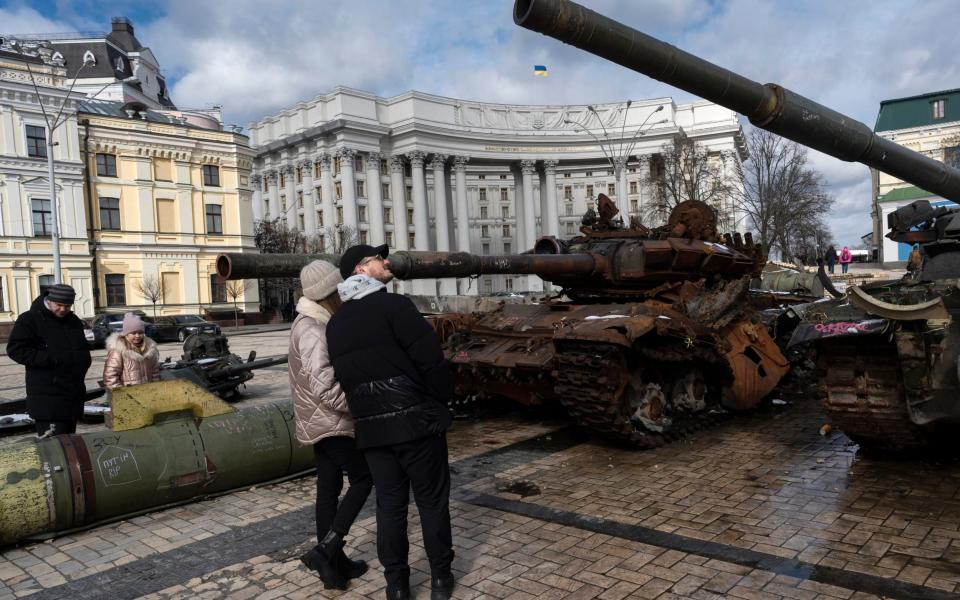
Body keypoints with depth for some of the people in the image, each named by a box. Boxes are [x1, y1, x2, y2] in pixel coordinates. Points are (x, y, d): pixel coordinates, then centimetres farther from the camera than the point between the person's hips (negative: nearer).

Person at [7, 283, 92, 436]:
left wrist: (82, 364, 7)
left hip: (74, 394, 7)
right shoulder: (30, 319, -5)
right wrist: (50, 359, -20)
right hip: (47, 397, -7)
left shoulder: (74, 321, 15)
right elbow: (15, 349, -12)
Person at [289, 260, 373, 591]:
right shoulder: (312, 331, -23)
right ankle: (325, 549, -1)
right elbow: (323, 388, -29)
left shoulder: (312, 324, 10)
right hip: (331, 421, -9)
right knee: (362, 480, 2)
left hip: (320, 422, 9)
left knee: (329, 489, 13)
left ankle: (334, 563, 21)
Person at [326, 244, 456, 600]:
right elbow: (430, 359, -16)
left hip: (371, 427, 6)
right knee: (432, 500, 8)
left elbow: (341, 375, 13)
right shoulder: (394, 306, -12)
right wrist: (442, 398, -1)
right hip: (416, 420, -6)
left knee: (389, 504, 14)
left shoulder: (336, 323, 10)